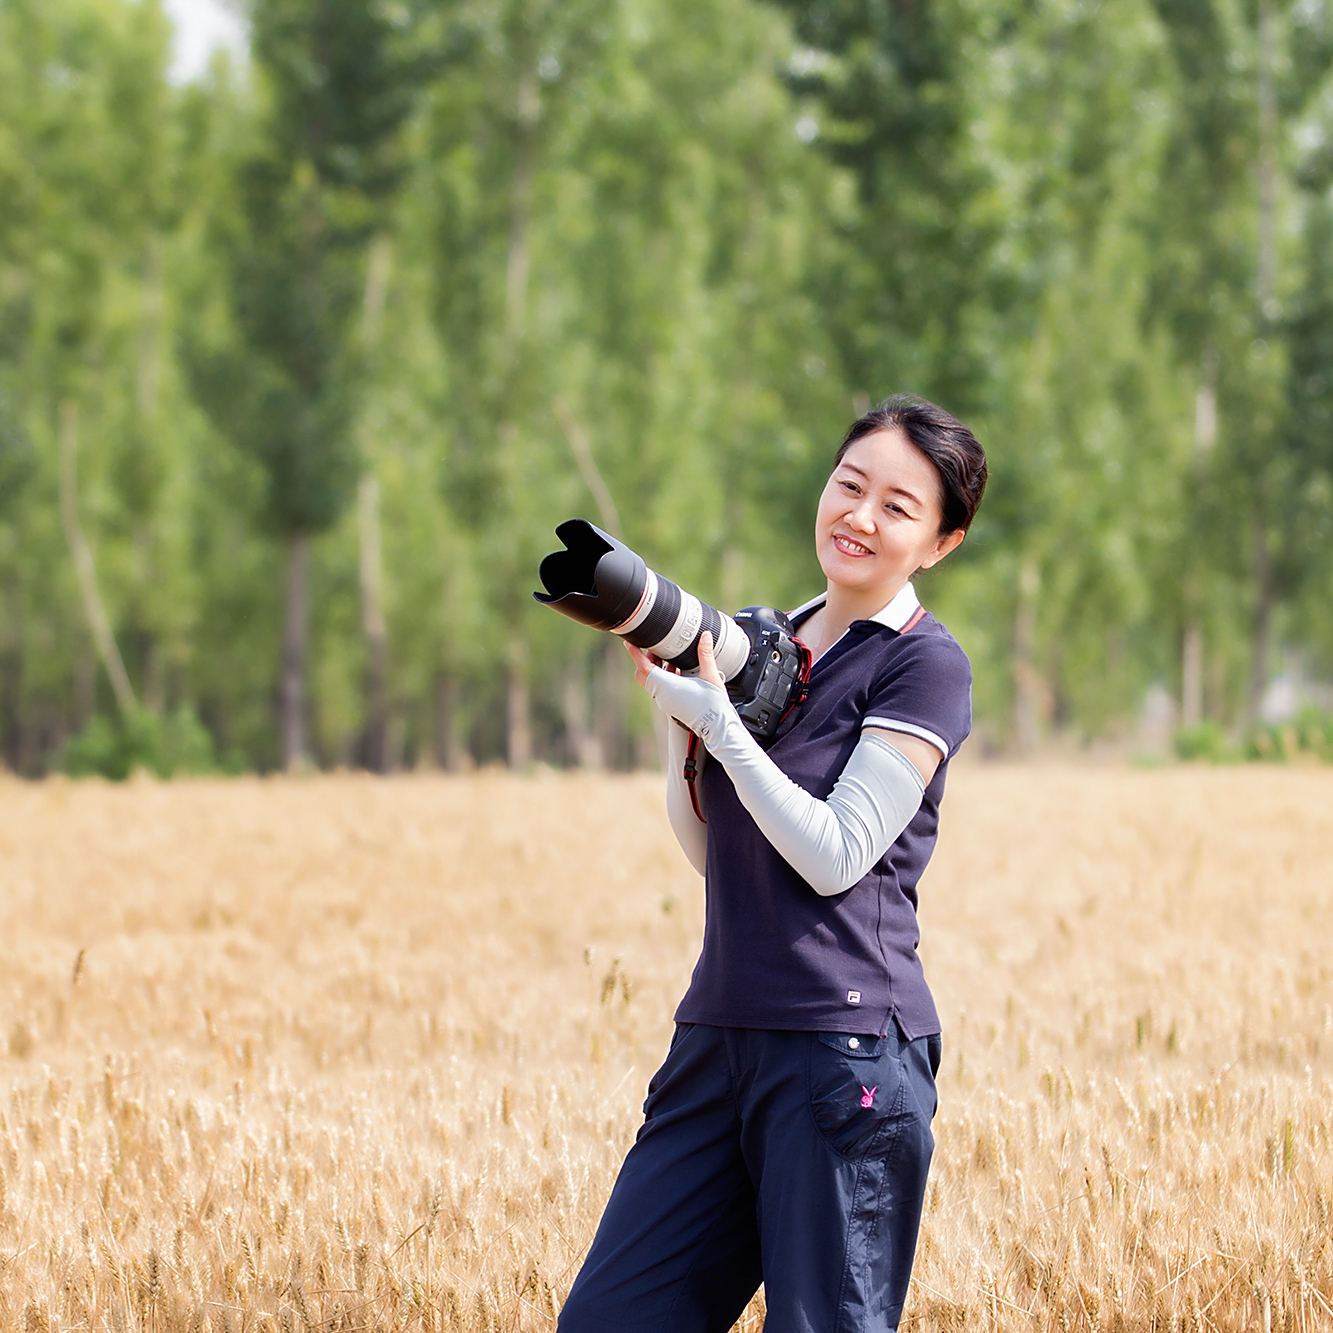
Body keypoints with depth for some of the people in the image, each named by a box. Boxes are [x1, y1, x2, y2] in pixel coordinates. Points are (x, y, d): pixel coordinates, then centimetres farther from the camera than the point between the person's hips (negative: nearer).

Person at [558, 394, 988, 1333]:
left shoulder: (926, 665, -5)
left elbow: (835, 856, -12)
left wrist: (716, 718, -12)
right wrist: (672, 705, 2)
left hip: (847, 1050, -7)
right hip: (720, 1036, 7)